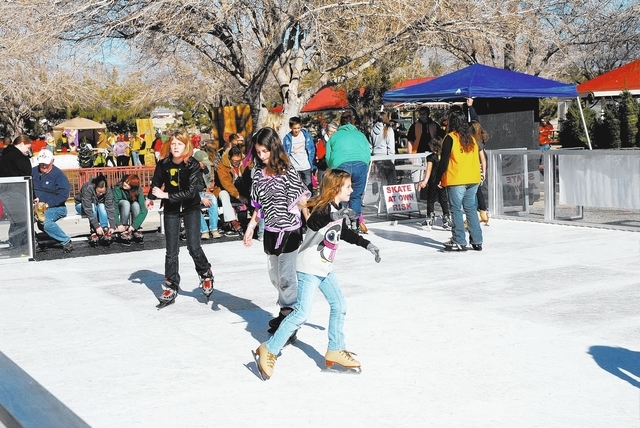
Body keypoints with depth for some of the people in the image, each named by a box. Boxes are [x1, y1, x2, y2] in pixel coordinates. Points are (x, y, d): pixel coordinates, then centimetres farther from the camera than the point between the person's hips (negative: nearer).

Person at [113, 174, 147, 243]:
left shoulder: (138, 191, -26)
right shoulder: (118, 188, -31)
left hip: (132, 209, 1)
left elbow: (144, 211, -33)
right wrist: (118, 224, -44)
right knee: (126, 203, -33)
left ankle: (136, 230, -21)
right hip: (121, 208, -1)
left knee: (135, 204, -32)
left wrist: (134, 225, -42)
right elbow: (114, 206, -35)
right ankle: (124, 230, -29)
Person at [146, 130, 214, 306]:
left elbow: (191, 191, -28)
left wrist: (166, 195, -30)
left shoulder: (193, 165, -20)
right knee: (171, 250, 2)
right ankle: (171, 289, 10)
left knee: (193, 247, -10)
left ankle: (206, 275, 18)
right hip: (171, 209, 3)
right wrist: (150, 197, 7)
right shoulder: (163, 164, -11)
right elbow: (156, 183, 10)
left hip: (191, 208, -2)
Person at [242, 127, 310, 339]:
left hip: (289, 232, -7)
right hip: (270, 232, 7)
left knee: (286, 277, -4)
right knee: (275, 277, 14)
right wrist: (250, 227, 9)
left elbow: (302, 201, -12)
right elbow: (259, 206, 12)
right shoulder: (259, 173, 5)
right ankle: (286, 311, 27)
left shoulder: (287, 172, -13)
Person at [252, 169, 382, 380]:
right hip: (309, 268, -9)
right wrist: (332, 217, -56)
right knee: (302, 313, -11)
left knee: (339, 306, 11)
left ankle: (335, 351, 24)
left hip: (324, 268, 10)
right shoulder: (324, 208, -20)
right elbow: (312, 223, -41)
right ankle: (268, 350, -1)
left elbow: (346, 233, 25)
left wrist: (367, 244, 22)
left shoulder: (337, 210, 8)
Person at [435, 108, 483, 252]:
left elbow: (444, 160, -11)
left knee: (456, 210, 1)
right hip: (473, 179, 6)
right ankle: (477, 241, 12)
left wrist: (439, 178, -2)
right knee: (471, 209, 11)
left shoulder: (450, 138, -9)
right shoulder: (471, 138, 10)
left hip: (456, 180, -6)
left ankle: (459, 242, 1)